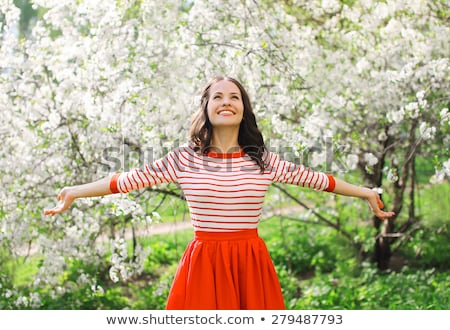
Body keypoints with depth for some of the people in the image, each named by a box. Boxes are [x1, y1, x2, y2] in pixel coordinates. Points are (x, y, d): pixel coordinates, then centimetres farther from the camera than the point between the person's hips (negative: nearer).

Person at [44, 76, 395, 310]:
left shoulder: (262, 159, 4)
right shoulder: (185, 158, 0)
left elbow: (314, 178, 11)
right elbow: (128, 179, 2)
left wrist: (365, 192, 15)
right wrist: (75, 192, 2)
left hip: (251, 263, 1)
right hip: (204, 263, -1)